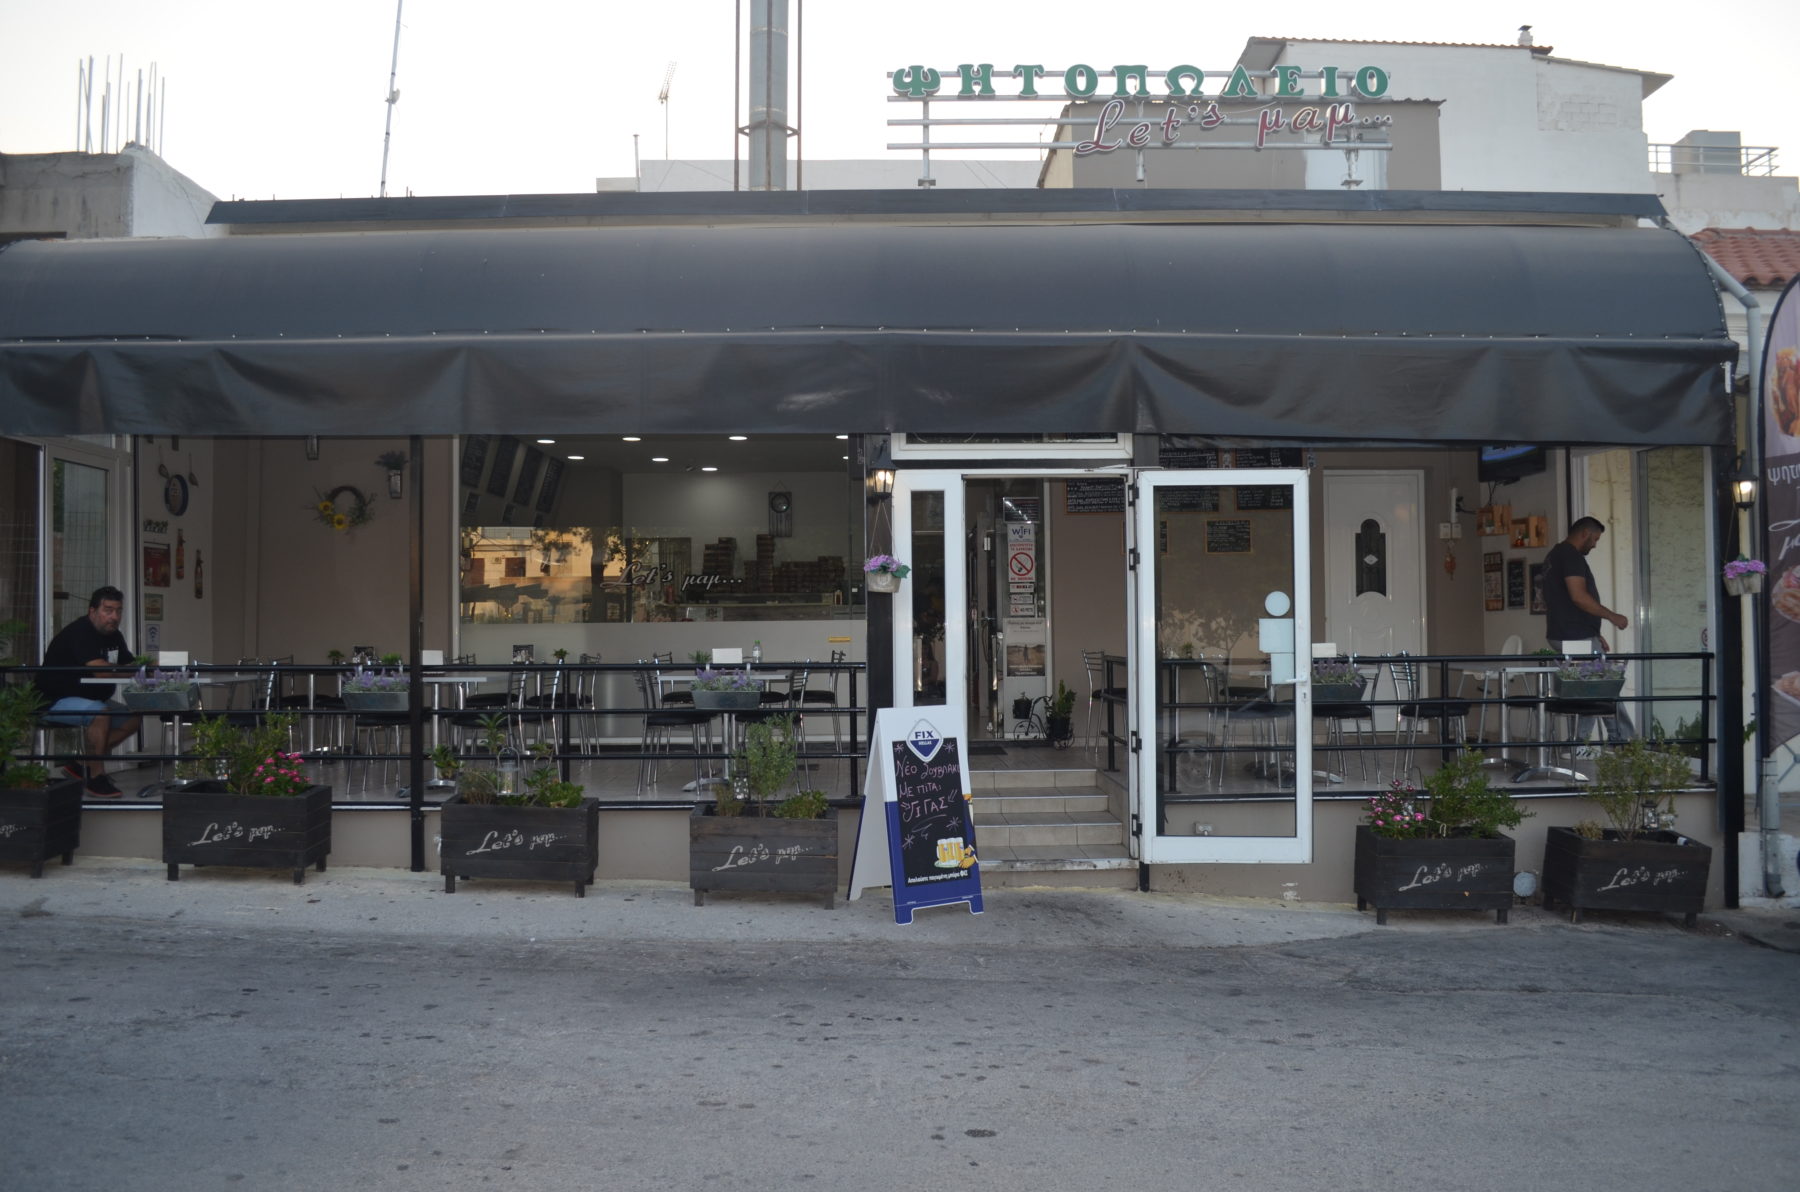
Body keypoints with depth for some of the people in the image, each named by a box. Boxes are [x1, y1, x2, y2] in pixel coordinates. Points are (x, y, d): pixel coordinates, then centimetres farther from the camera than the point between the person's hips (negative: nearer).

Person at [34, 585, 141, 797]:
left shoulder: (114, 636, 9)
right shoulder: (79, 632, -21)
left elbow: (129, 664, 8)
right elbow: (100, 669, -34)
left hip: (90, 699, 10)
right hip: (55, 701, -10)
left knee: (132, 719, -1)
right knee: (100, 713, -34)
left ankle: (80, 764, 3)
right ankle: (96, 777, -24)